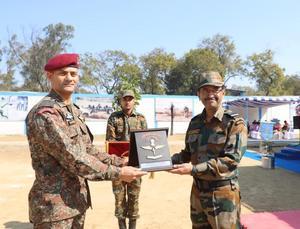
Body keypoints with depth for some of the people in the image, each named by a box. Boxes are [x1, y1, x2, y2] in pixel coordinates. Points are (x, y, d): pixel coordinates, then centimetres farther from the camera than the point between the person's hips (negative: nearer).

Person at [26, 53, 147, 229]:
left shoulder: (75, 111, 10)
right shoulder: (44, 113, -19)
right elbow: (72, 158, -25)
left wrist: (120, 163, 7)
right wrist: (118, 173, -21)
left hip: (77, 200, 9)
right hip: (54, 206, -9)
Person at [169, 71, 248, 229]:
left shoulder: (235, 123, -11)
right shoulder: (195, 122, 6)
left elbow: (230, 160, -21)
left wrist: (193, 169, -27)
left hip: (223, 194, -5)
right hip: (197, 191, 6)